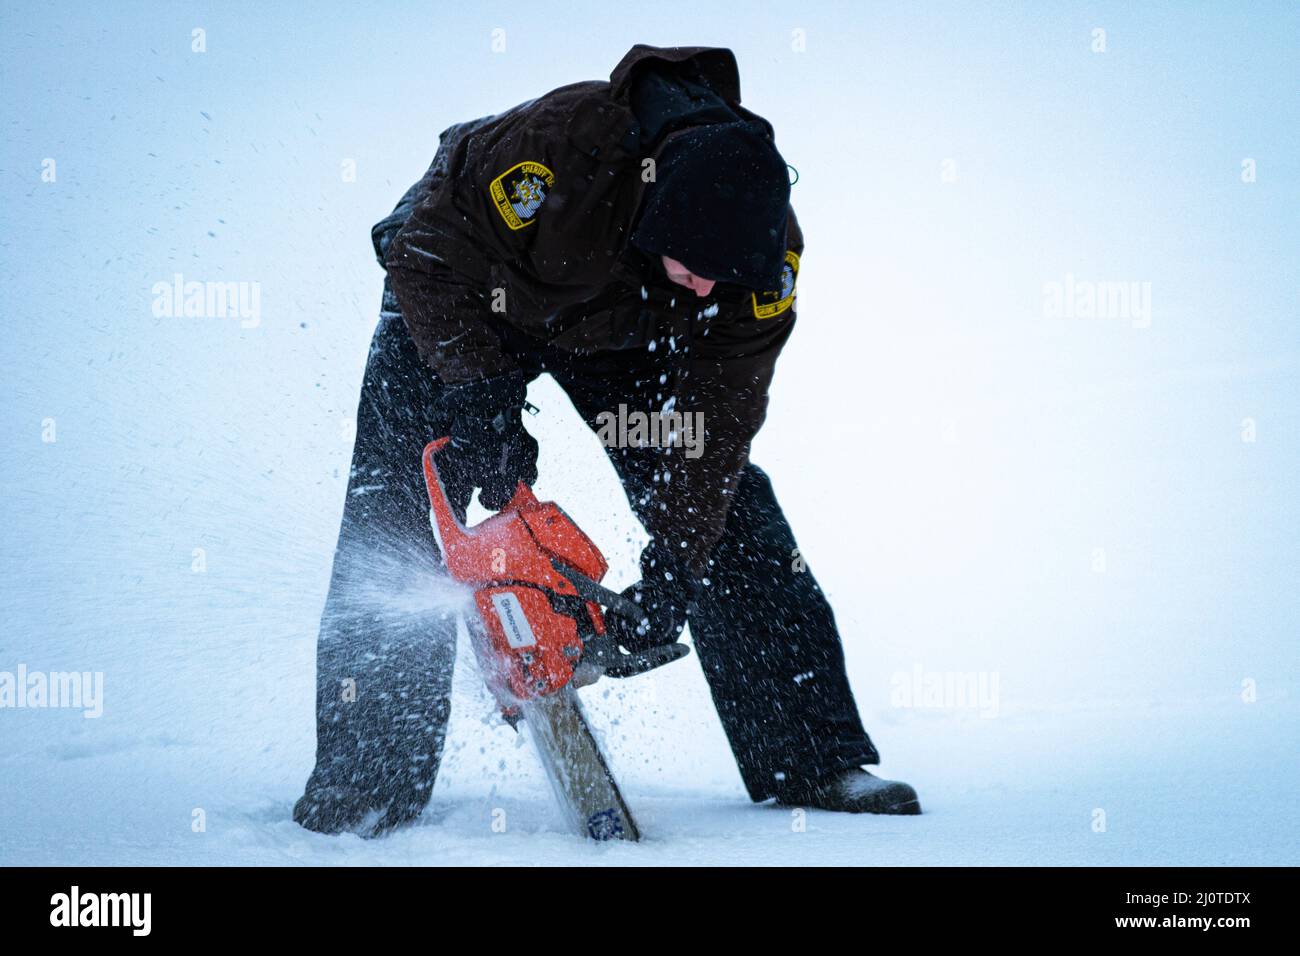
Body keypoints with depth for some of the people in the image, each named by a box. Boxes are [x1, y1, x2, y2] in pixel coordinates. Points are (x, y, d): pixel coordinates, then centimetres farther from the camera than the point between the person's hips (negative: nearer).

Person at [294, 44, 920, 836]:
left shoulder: (766, 251, -29)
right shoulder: (560, 143, -42)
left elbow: (715, 417, -24)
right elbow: (427, 249, -28)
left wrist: (672, 575, -29)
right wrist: (484, 395, -33)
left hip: (623, 329, 3)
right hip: (468, 304, -2)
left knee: (725, 507, -6)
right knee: (396, 519, -14)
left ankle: (815, 763, 0)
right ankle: (366, 782, -7)